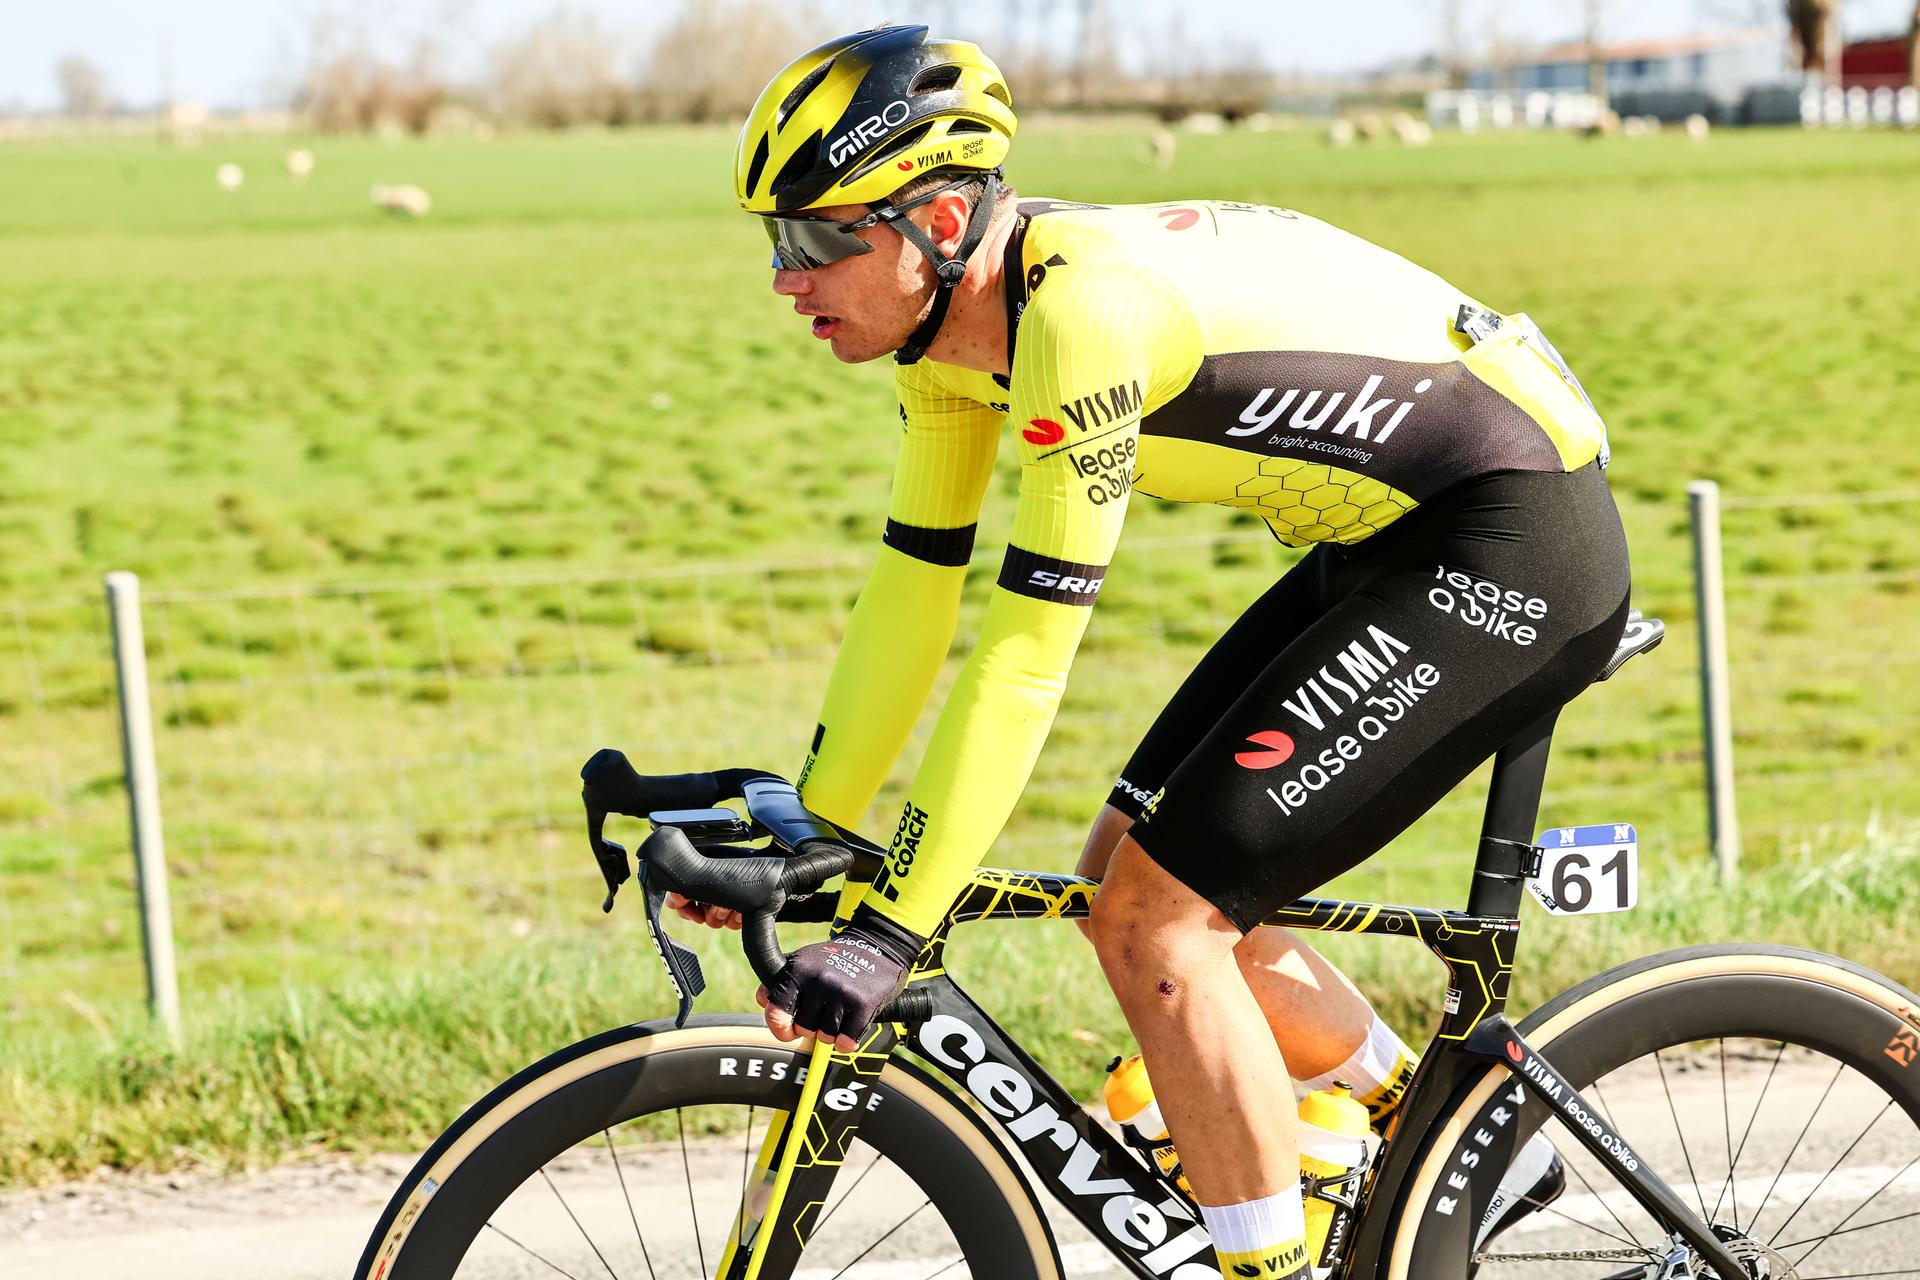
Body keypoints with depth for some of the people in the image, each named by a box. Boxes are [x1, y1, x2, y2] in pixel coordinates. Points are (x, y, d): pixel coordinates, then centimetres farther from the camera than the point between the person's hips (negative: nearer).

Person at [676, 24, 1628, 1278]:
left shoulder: (1086, 312, -26)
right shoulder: (957, 313, 1)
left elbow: (1024, 662, -27)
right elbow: (914, 595, 10)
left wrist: (890, 929, -25)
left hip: (1514, 548, -10)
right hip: (1399, 541, 10)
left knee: (1152, 920, -12)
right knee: (1135, 870, 11)